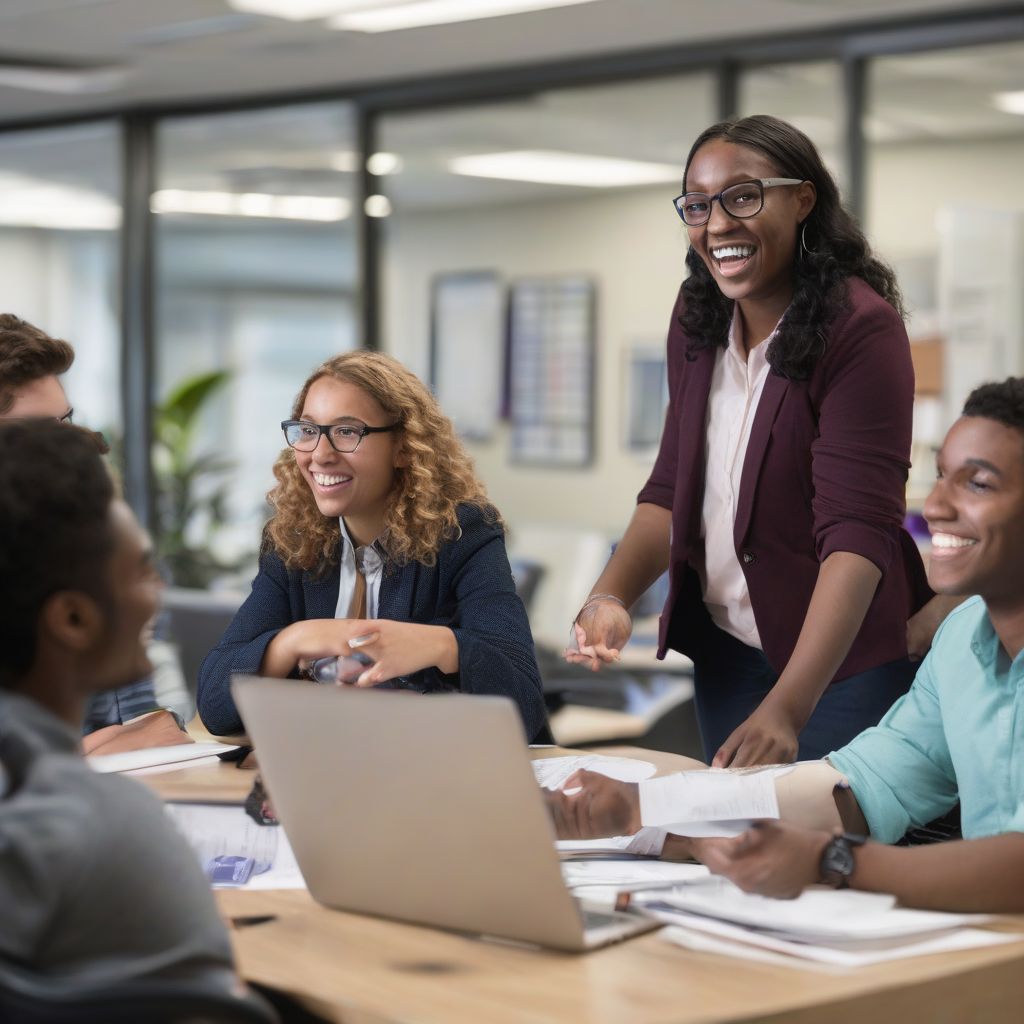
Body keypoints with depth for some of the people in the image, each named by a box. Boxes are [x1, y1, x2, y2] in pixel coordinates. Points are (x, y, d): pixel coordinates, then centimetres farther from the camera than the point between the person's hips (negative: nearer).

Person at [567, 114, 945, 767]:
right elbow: (672, 490, 8)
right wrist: (612, 597, -12)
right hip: (723, 649, 6)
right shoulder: (698, 323, 3)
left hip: (844, 658, -6)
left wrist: (785, 709, -35)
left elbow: (858, 532, -26)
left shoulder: (862, 328, -19)